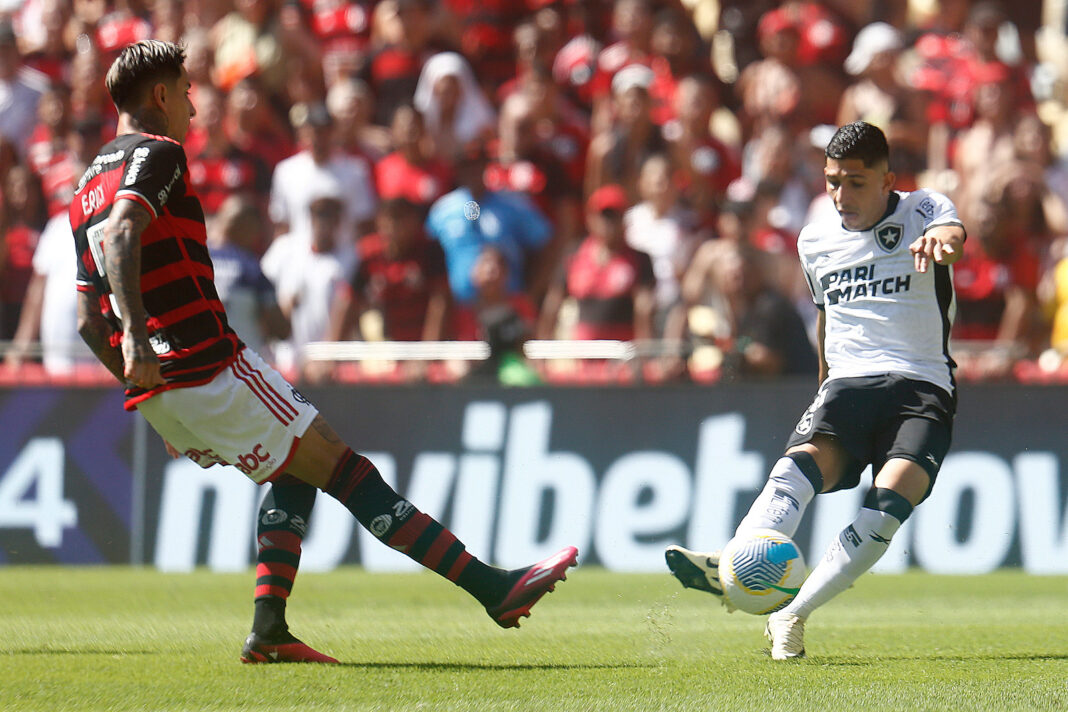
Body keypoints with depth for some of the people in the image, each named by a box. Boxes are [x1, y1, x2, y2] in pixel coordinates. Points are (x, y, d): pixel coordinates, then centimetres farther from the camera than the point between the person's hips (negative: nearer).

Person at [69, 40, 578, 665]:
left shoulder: (88, 185, 19)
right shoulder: (157, 154, -6)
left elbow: (87, 319, 19)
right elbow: (120, 234, -27)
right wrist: (136, 332, -37)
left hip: (154, 395, 9)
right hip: (211, 368, -9)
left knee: (296, 471, 21)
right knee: (344, 467, -5)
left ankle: (269, 631, 6)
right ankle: (492, 587, -5)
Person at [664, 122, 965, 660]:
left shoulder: (921, 211, 1)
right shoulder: (816, 241, 16)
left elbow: (952, 238, -24)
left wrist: (941, 240, -48)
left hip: (922, 387, -3)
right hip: (847, 383, 3)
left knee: (892, 499, -29)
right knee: (803, 460, -29)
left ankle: (792, 615, -28)